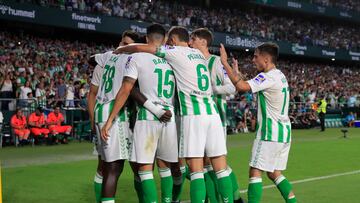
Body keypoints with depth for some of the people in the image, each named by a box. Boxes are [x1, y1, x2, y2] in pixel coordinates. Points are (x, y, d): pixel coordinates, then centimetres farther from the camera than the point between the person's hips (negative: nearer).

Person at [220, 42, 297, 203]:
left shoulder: (268, 77, -16)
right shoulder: (280, 75, 13)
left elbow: (242, 87, -28)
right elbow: (251, 86, 21)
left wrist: (224, 62, -22)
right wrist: (239, 73, 12)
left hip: (270, 133, -9)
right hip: (283, 132, 9)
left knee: (255, 172, -6)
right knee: (274, 173, 16)